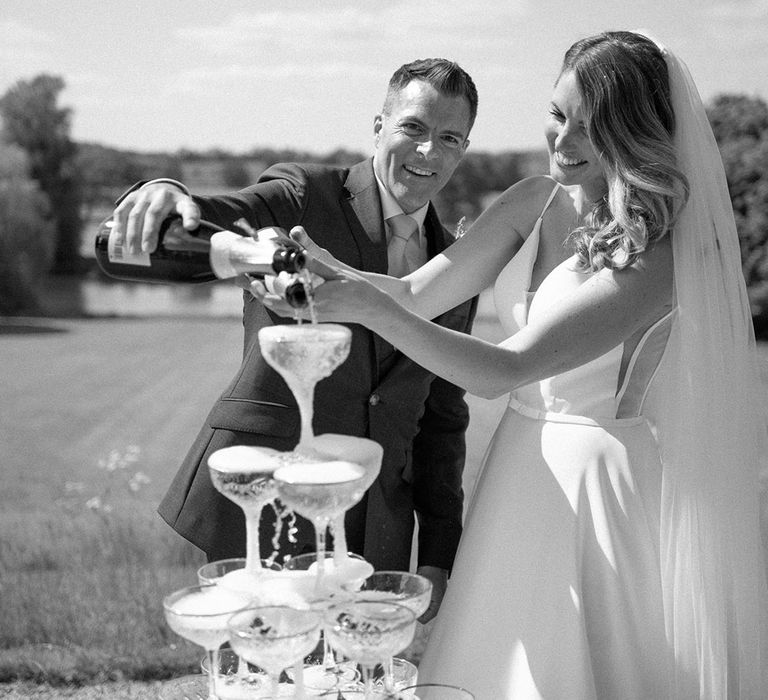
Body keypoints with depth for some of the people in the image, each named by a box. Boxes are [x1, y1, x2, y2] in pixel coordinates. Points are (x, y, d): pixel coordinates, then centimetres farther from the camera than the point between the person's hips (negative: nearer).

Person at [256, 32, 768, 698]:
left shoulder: (658, 251, -21)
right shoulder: (534, 202, 0)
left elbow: (504, 369, -27)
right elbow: (415, 293, -4)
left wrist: (371, 308, -33)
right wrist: (336, 274, -23)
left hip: (601, 486, -6)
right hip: (524, 470, 6)